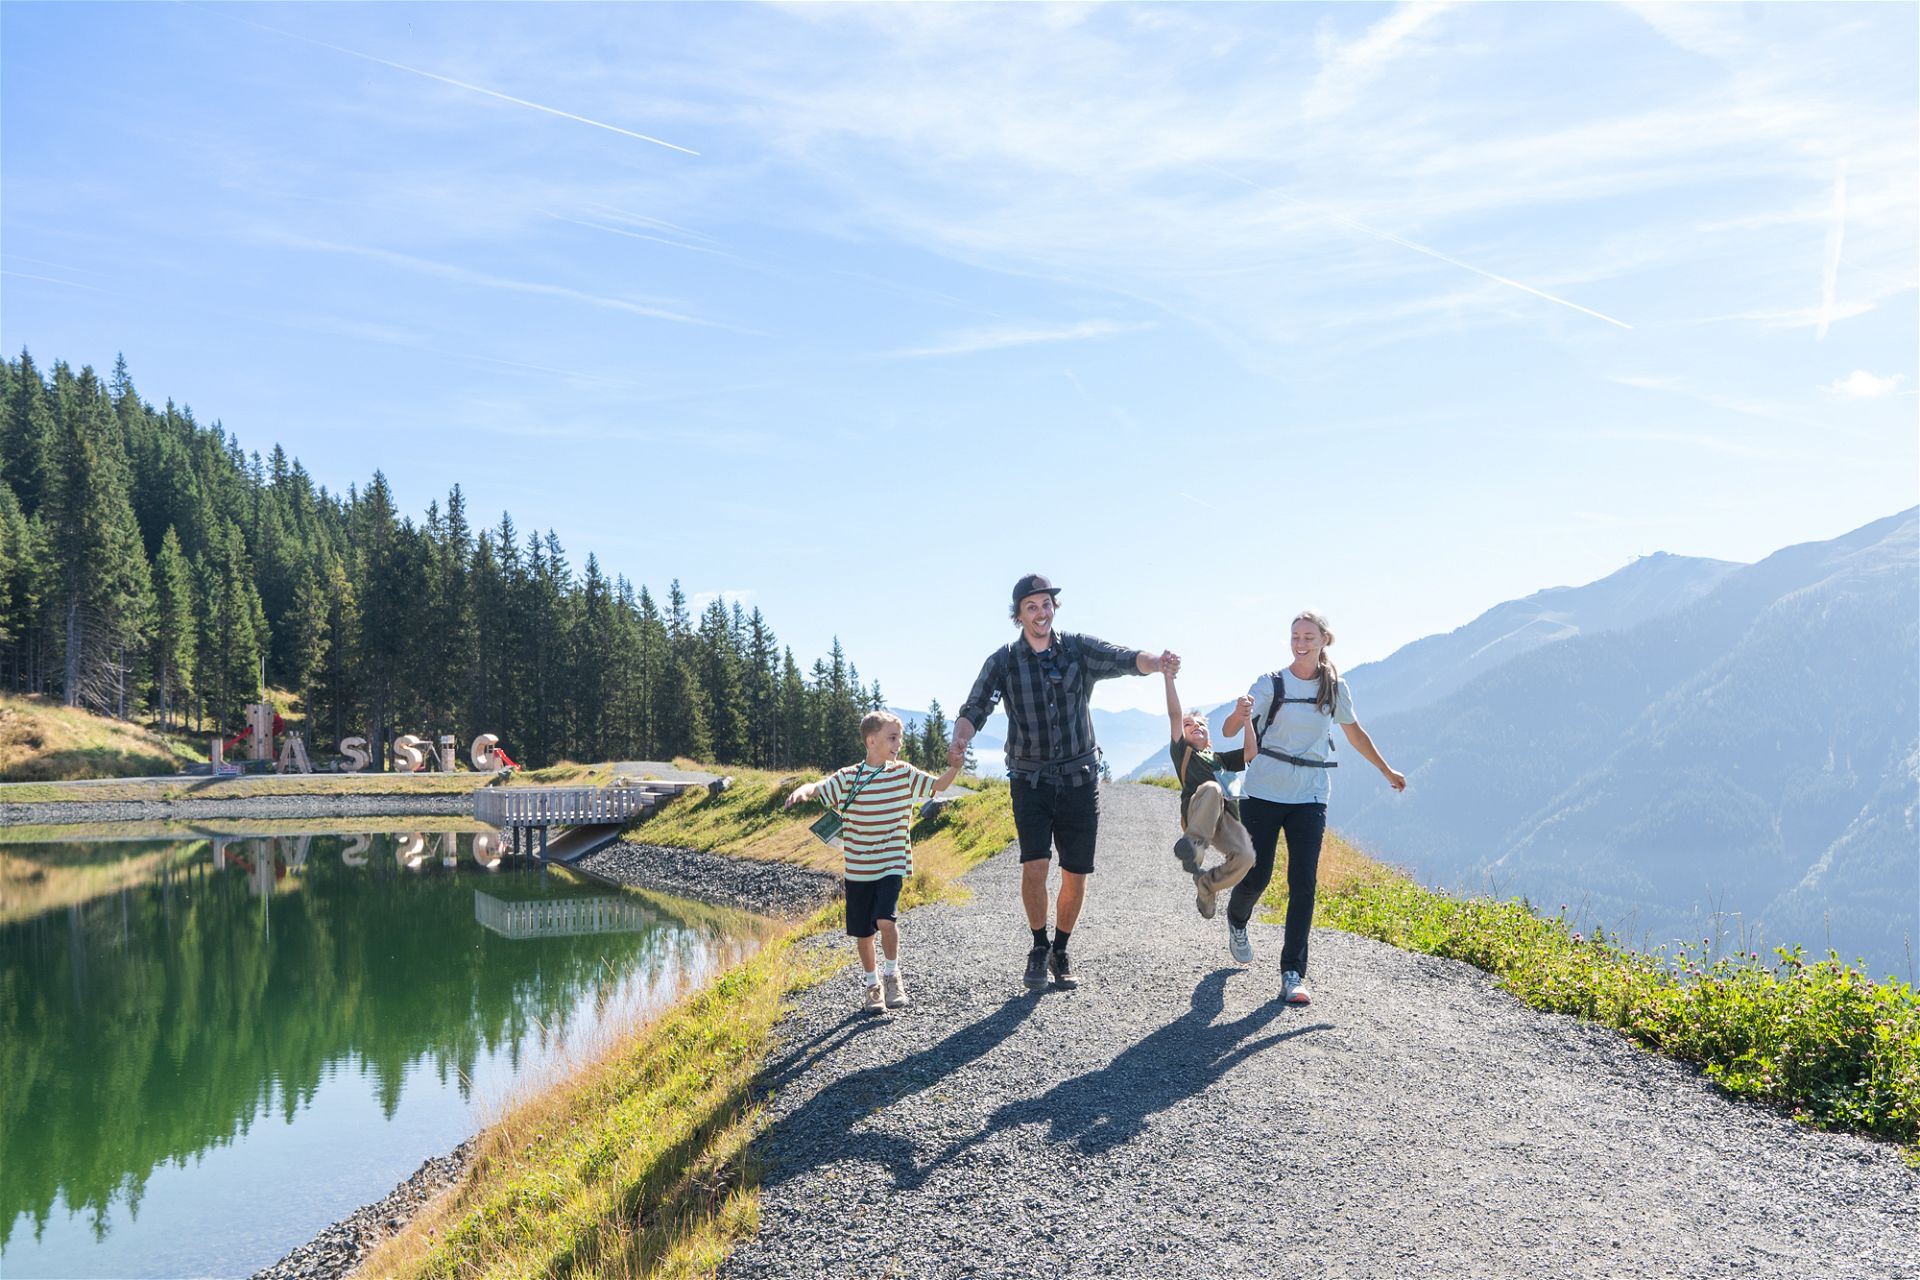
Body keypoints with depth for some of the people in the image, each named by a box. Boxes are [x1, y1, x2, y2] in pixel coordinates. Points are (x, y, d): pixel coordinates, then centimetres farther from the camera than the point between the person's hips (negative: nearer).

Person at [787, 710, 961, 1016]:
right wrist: (801, 791, -35)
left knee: (885, 920, -19)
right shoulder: (847, 778, -4)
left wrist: (956, 763, -16)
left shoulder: (904, 773, 1)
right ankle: (872, 985, 29)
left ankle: (892, 975, 6)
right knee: (863, 931, 8)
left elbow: (939, 784, 2)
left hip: (892, 865, -1)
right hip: (858, 868, 1)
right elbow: (817, 788, -13)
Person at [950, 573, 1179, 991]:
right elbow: (975, 708, -10)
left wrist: (1157, 662, -38)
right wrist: (959, 739, -33)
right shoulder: (1003, 661, -1)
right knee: (1034, 867, -15)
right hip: (1031, 781, -1)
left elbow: (1126, 660, -15)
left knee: (1076, 876, 4)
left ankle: (1061, 952, 26)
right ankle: (1039, 947, 9)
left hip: (1079, 779, 1)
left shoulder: (1078, 650, 0)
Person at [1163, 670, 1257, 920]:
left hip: (1226, 818, 4)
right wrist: (1169, 677, 3)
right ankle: (1194, 842, -44)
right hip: (1197, 813, -4)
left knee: (1245, 857, -26)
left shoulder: (1219, 759, 37)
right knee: (1211, 788, -38)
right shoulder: (1182, 751, 23)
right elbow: (1175, 715, 11)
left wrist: (1245, 717, 16)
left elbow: (1250, 752, 24)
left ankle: (1206, 887, 0)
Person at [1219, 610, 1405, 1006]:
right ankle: (1236, 922, 36)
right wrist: (1240, 714, -38)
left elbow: (1355, 734, 21)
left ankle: (1293, 974, -1)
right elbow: (1228, 731, -15)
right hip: (1263, 793, -2)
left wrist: (1386, 771, 29)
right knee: (1255, 877, 1)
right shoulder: (1271, 683, -6)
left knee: (1303, 884, -7)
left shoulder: (1335, 688, 4)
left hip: (1310, 798, 2)